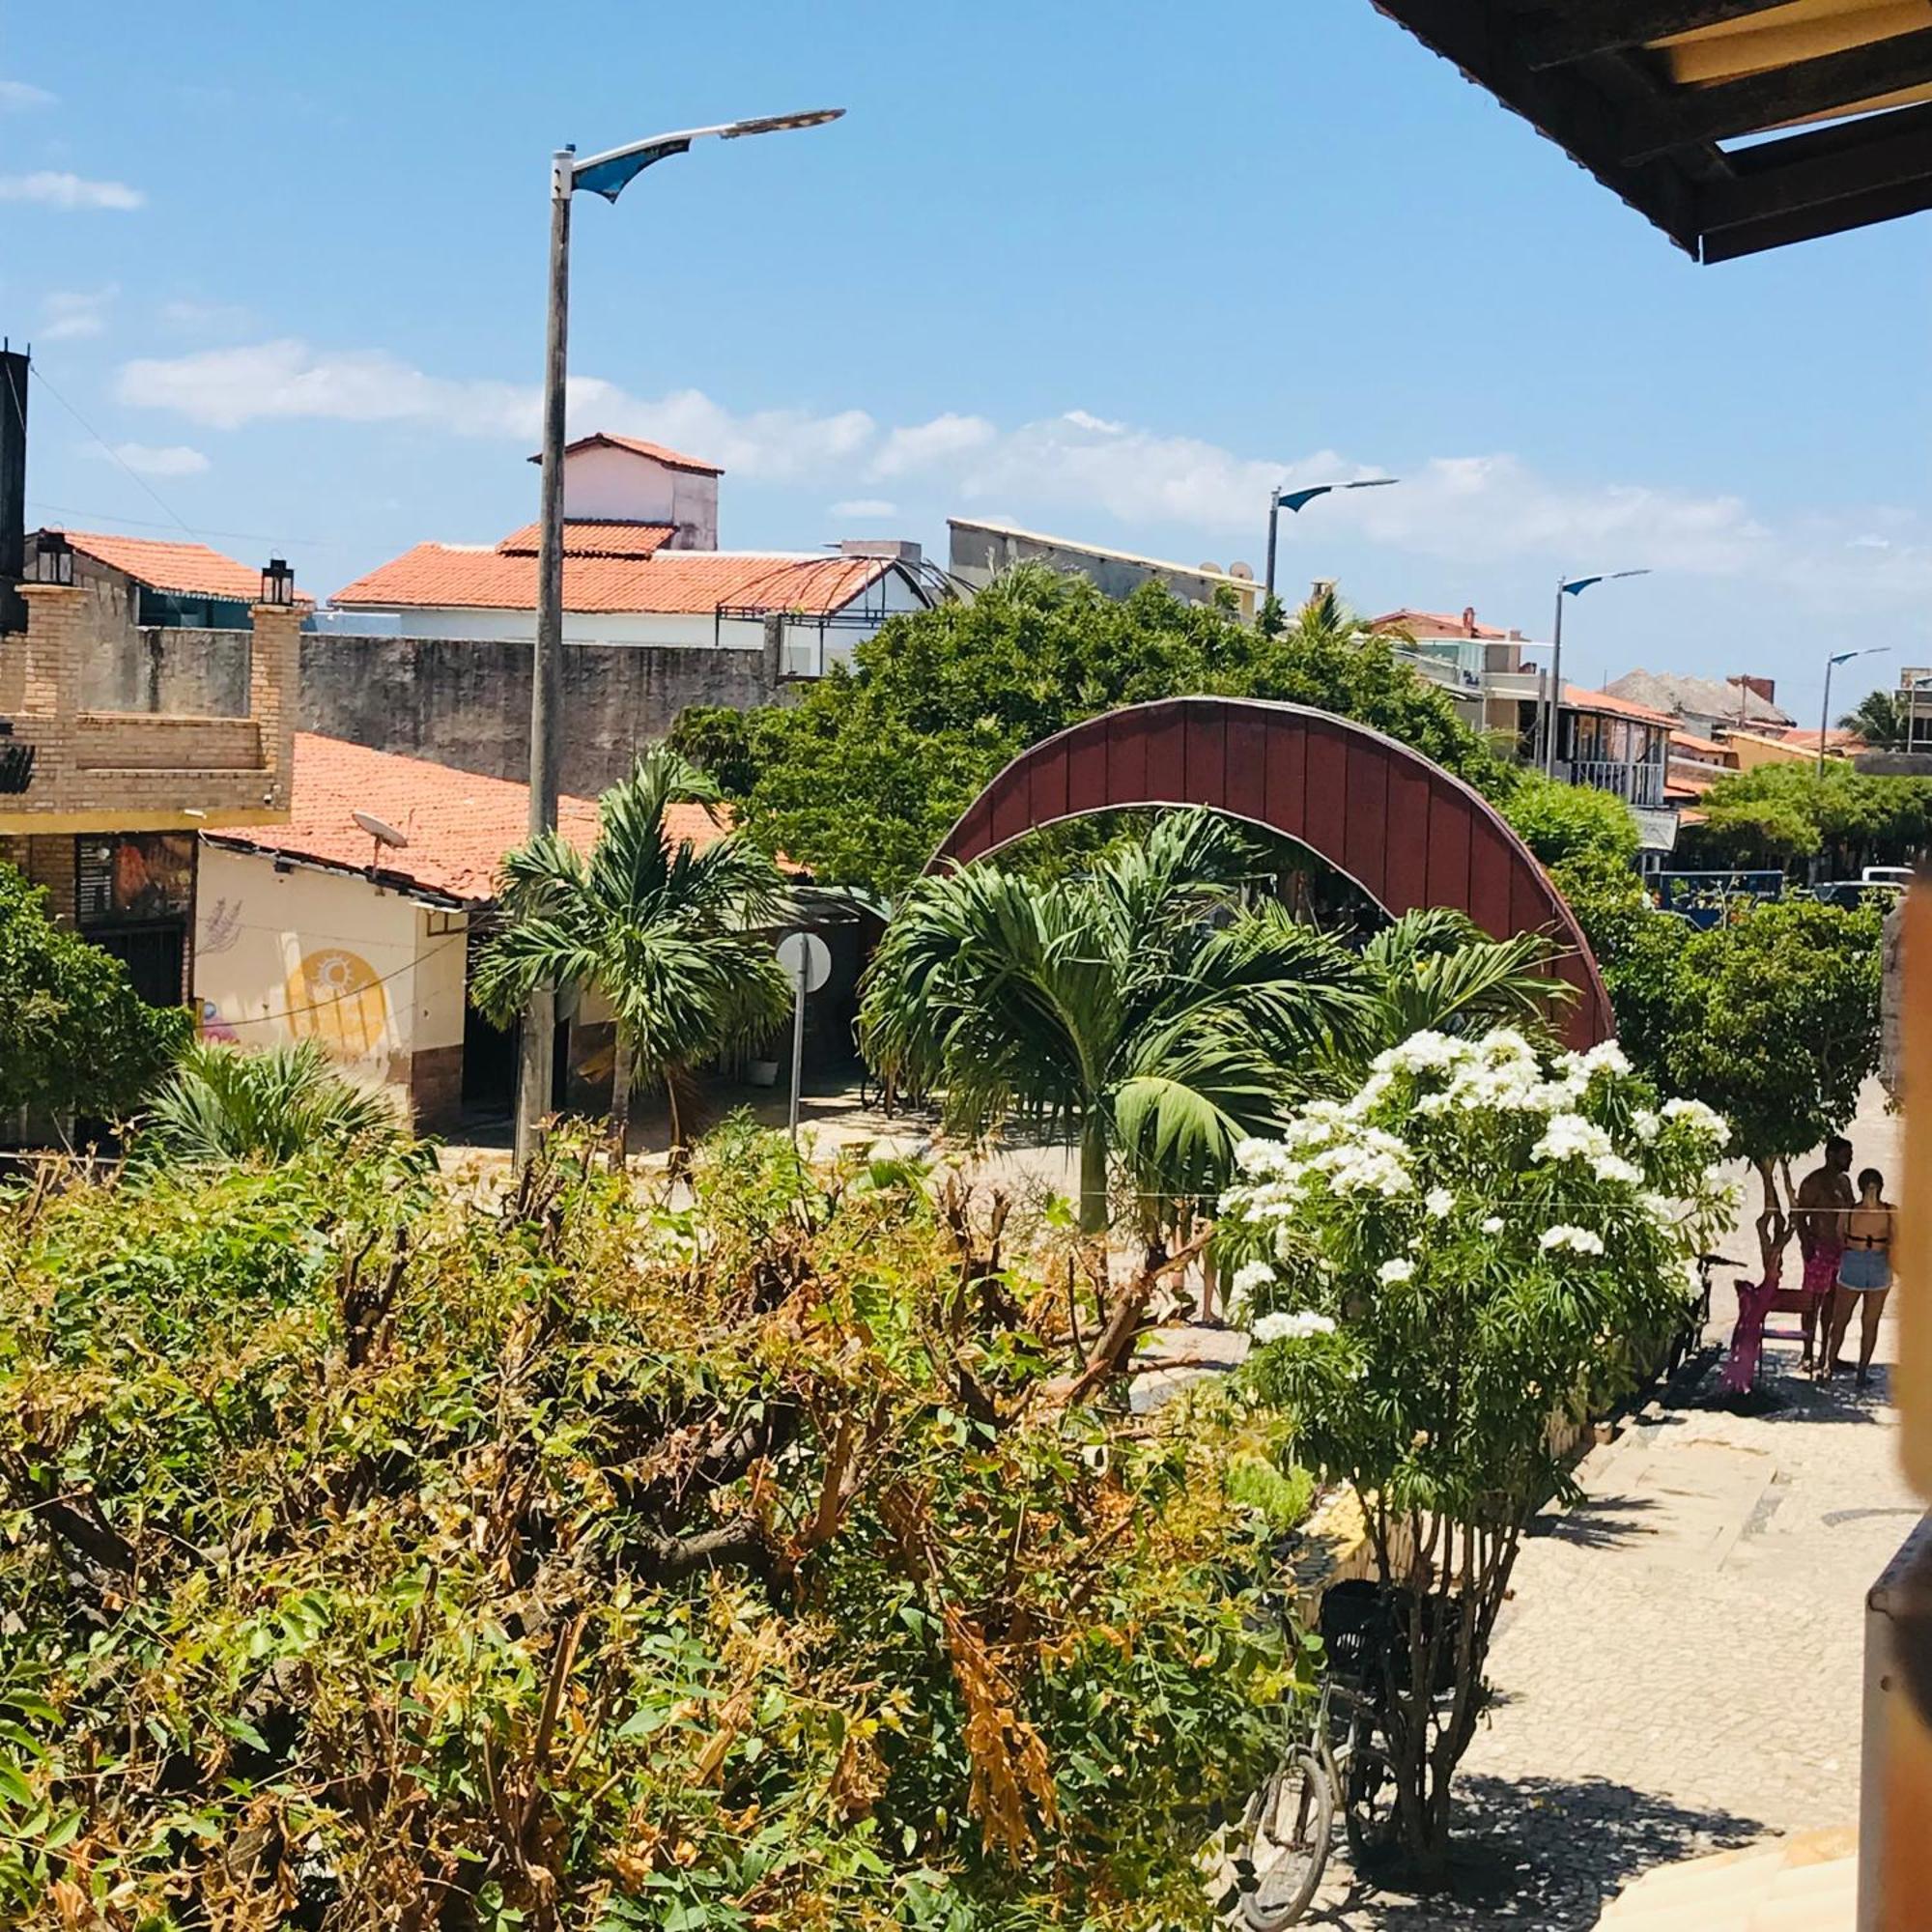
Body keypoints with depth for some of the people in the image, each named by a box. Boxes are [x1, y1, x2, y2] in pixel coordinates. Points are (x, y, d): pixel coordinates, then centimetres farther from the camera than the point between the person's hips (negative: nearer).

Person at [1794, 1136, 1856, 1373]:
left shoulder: (1844, 1180, 13)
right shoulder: (1814, 1182, -11)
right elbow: (1799, 1215, -13)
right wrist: (1806, 1243, -20)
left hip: (1841, 1248, 8)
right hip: (1820, 1249, -8)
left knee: (1831, 1302, 13)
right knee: (1813, 1302, -5)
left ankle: (1826, 1354, 20)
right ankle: (1807, 1355, -1)